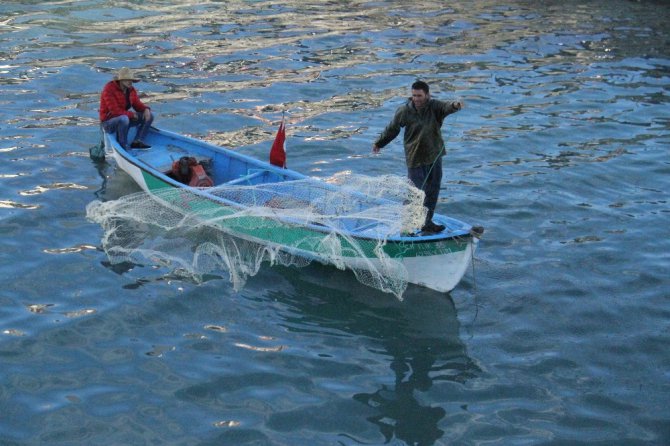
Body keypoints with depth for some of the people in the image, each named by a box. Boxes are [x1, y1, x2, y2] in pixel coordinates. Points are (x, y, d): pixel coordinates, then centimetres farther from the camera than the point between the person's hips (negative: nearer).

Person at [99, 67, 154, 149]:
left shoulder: (130, 89, 1)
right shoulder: (109, 89, -22)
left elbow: (137, 104, 6)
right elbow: (115, 111, -27)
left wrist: (146, 109, -17)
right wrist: (132, 115, -19)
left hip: (125, 117, 8)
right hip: (108, 122, -8)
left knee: (149, 115, -2)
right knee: (123, 119, -43)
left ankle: (138, 141, -9)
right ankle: (123, 147, -25)